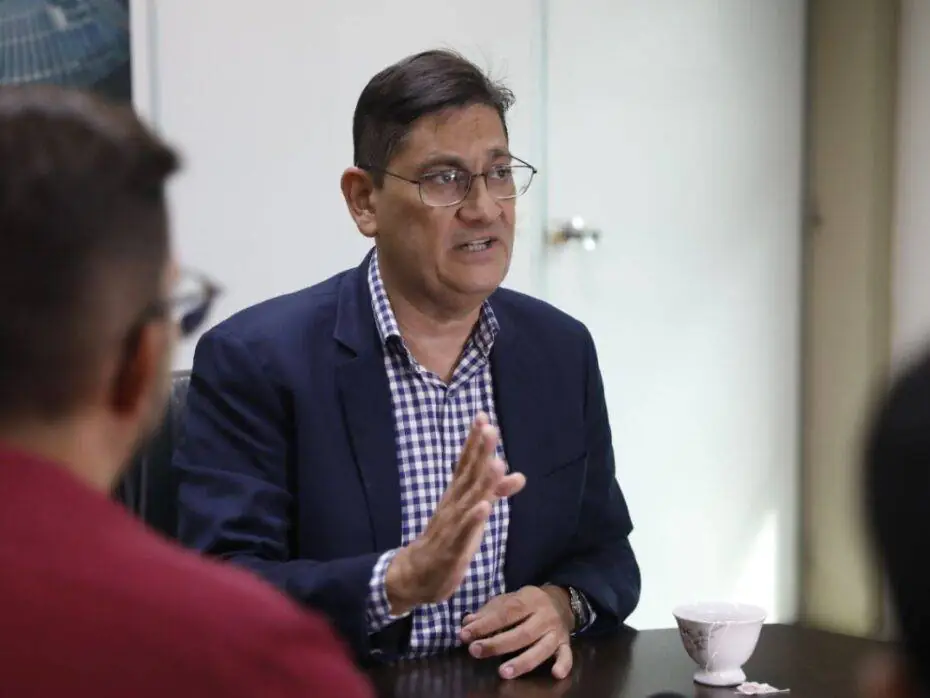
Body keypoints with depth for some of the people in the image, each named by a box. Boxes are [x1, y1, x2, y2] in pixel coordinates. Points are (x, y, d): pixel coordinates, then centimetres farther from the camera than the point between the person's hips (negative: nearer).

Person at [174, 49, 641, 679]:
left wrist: (563, 604, -9)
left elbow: (607, 553, 12)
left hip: (517, 683, 4)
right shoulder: (252, 361, -8)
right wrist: (399, 581, -27)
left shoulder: (562, 350, 6)